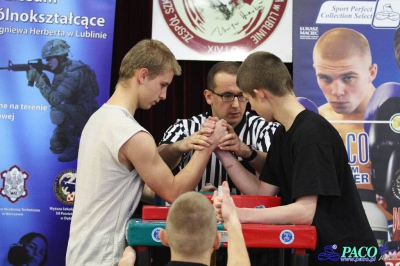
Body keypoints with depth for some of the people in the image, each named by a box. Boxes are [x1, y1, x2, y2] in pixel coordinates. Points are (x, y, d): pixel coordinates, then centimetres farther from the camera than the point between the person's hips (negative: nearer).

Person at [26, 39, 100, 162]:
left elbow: (55, 99, -32)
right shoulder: (61, 71, 3)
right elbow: (52, 95, 4)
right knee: (56, 146, 6)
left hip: (87, 115, -9)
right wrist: (43, 78, -11)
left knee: (58, 111, -33)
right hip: (73, 115, 9)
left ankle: (74, 146, -14)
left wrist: (38, 79, -28)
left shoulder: (74, 72, -26)